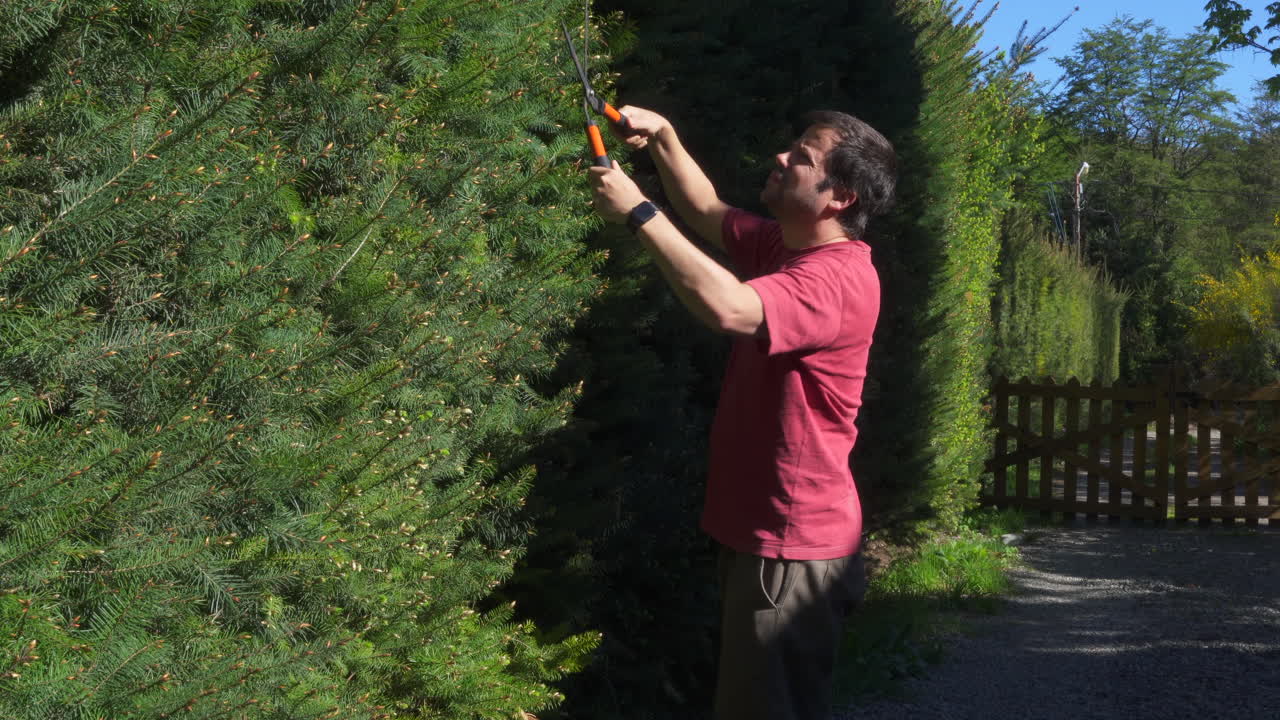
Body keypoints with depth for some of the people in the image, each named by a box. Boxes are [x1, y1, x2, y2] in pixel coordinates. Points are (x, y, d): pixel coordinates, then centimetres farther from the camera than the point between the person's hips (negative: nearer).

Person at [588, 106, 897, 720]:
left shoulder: (838, 280, -25)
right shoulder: (782, 247, 7)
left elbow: (728, 308, -41)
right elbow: (707, 212, 22)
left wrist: (638, 212, -31)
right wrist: (662, 137, 4)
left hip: (792, 548, -10)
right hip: (758, 532, 10)